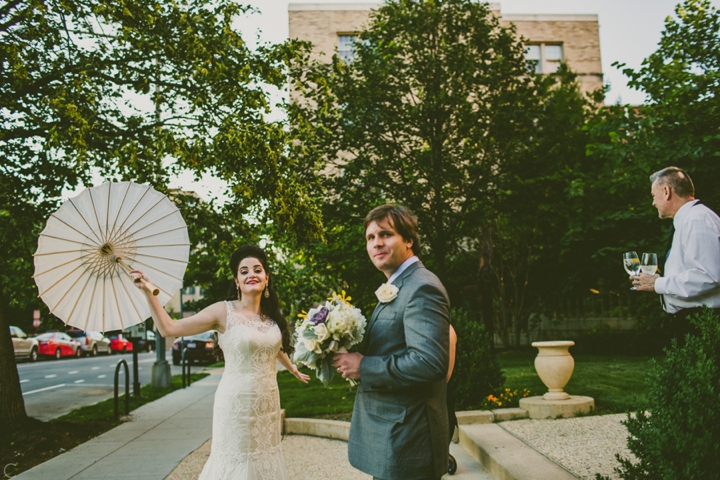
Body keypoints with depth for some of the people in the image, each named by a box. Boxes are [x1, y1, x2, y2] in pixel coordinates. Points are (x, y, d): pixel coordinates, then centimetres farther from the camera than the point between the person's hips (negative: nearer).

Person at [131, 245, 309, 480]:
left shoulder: (271, 315, 5)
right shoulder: (223, 311, -10)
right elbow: (168, 328, -12)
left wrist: (292, 368, 40)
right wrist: (147, 291, -19)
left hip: (268, 402, 5)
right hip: (237, 402, -5)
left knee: (264, 459, 14)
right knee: (237, 461, 4)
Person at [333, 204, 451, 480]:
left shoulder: (422, 288, -18)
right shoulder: (395, 289, 14)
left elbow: (430, 362, -28)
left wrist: (364, 367, -21)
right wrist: (354, 357, 3)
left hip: (406, 438, -10)